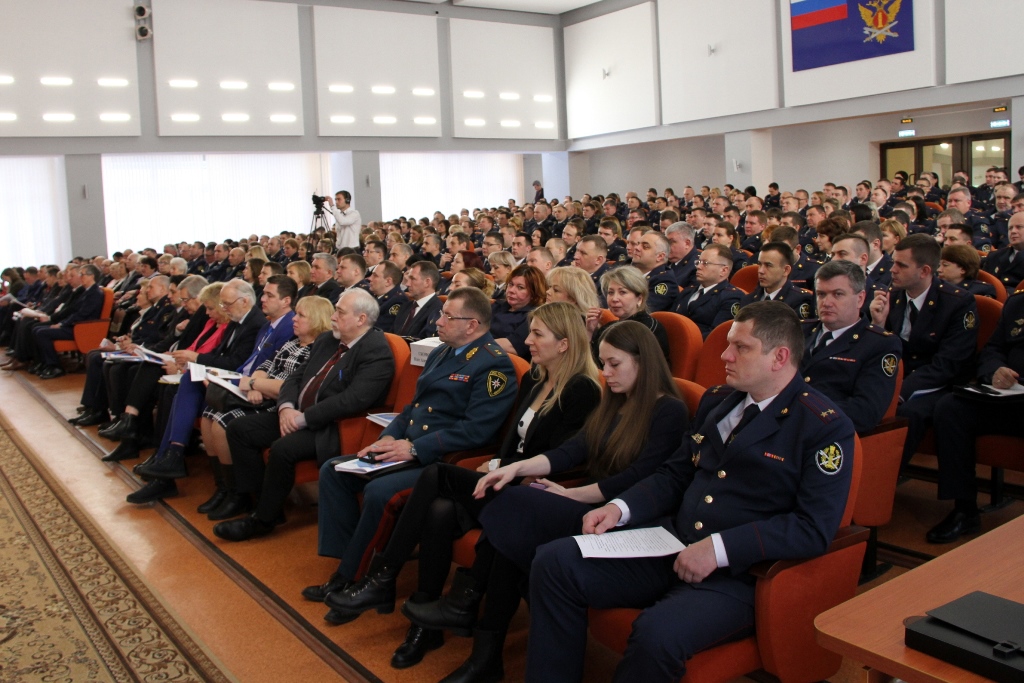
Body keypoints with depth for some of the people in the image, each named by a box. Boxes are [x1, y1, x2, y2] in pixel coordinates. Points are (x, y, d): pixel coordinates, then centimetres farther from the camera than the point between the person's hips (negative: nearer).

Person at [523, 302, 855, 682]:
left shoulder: (826, 426, -7)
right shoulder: (716, 400, 14)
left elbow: (815, 527, -16)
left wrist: (720, 548, -23)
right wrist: (620, 508, 0)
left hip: (740, 572, -6)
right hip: (673, 545, 7)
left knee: (657, 633, -34)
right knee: (554, 562, -11)